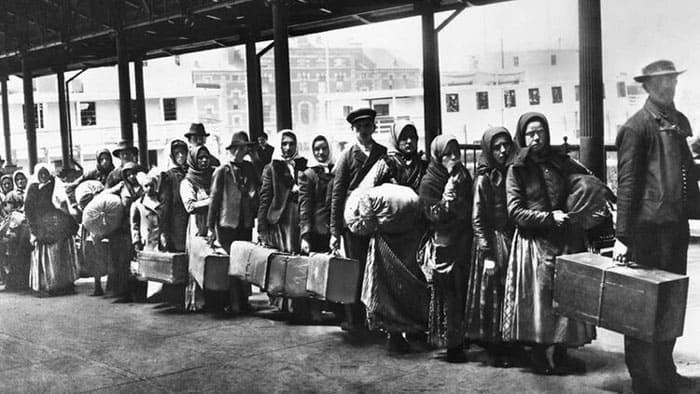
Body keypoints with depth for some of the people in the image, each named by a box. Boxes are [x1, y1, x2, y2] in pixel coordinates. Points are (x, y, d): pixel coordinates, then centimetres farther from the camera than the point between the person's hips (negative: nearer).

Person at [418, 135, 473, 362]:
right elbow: (434, 216, -14)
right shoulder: (429, 183, -4)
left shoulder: (463, 176, 12)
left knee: (463, 292, 4)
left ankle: (460, 339, 15)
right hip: (443, 245, -5)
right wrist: (448, 196, -19)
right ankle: (450, 343, 4)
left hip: (463, 243, 5)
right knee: (447, 295, -4)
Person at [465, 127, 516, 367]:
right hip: (492, 242, -6)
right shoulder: (484, 179, -7)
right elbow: (478, 220, -10)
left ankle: (509, 345, 20)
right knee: (492, 295, 0)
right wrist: (487, 254, -15)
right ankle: (493, 350, 8)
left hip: (512, 241, 6)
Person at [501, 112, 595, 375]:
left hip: (566, 240, 4)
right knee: (539, 300, -1)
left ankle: (560, 353, 17)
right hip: (534, 242, -3)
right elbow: (515, 212, -6)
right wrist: (550, 218, -14)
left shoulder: (561, 162, 8)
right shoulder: (517, 170, 0)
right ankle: (540, 356, 11)